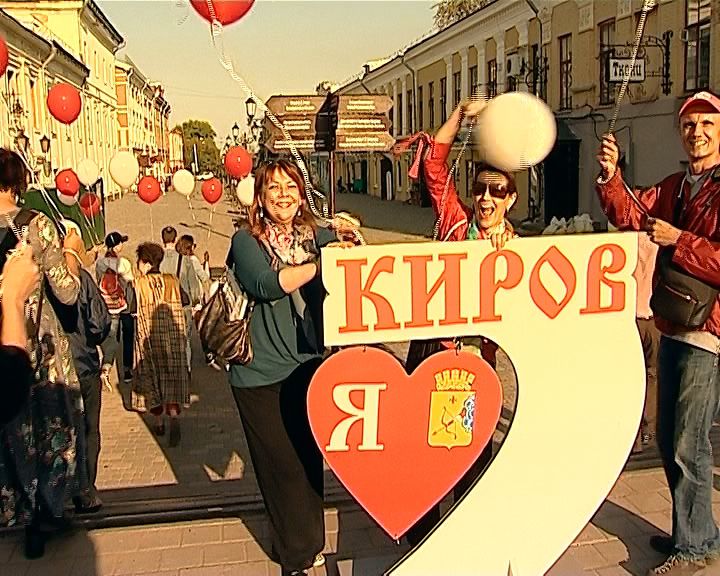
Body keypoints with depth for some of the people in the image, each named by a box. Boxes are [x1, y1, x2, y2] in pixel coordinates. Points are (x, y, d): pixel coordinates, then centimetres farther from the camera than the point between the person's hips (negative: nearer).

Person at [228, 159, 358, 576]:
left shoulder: (318, 237, 6)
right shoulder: (246, 241, -3)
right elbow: (265, 284, -21)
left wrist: (351, 243, -20)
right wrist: (322, 262, -28)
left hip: (309, 366, 3)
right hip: (262, 373, -3)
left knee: (310, 459, 14)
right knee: (283, 465, 3)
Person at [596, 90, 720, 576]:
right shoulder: (675, 186, 12)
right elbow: (633, 215, 0)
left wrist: (678, 240, -20)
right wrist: (611, 177, -14)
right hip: (673, 326, 9)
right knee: (669, 440, 18)